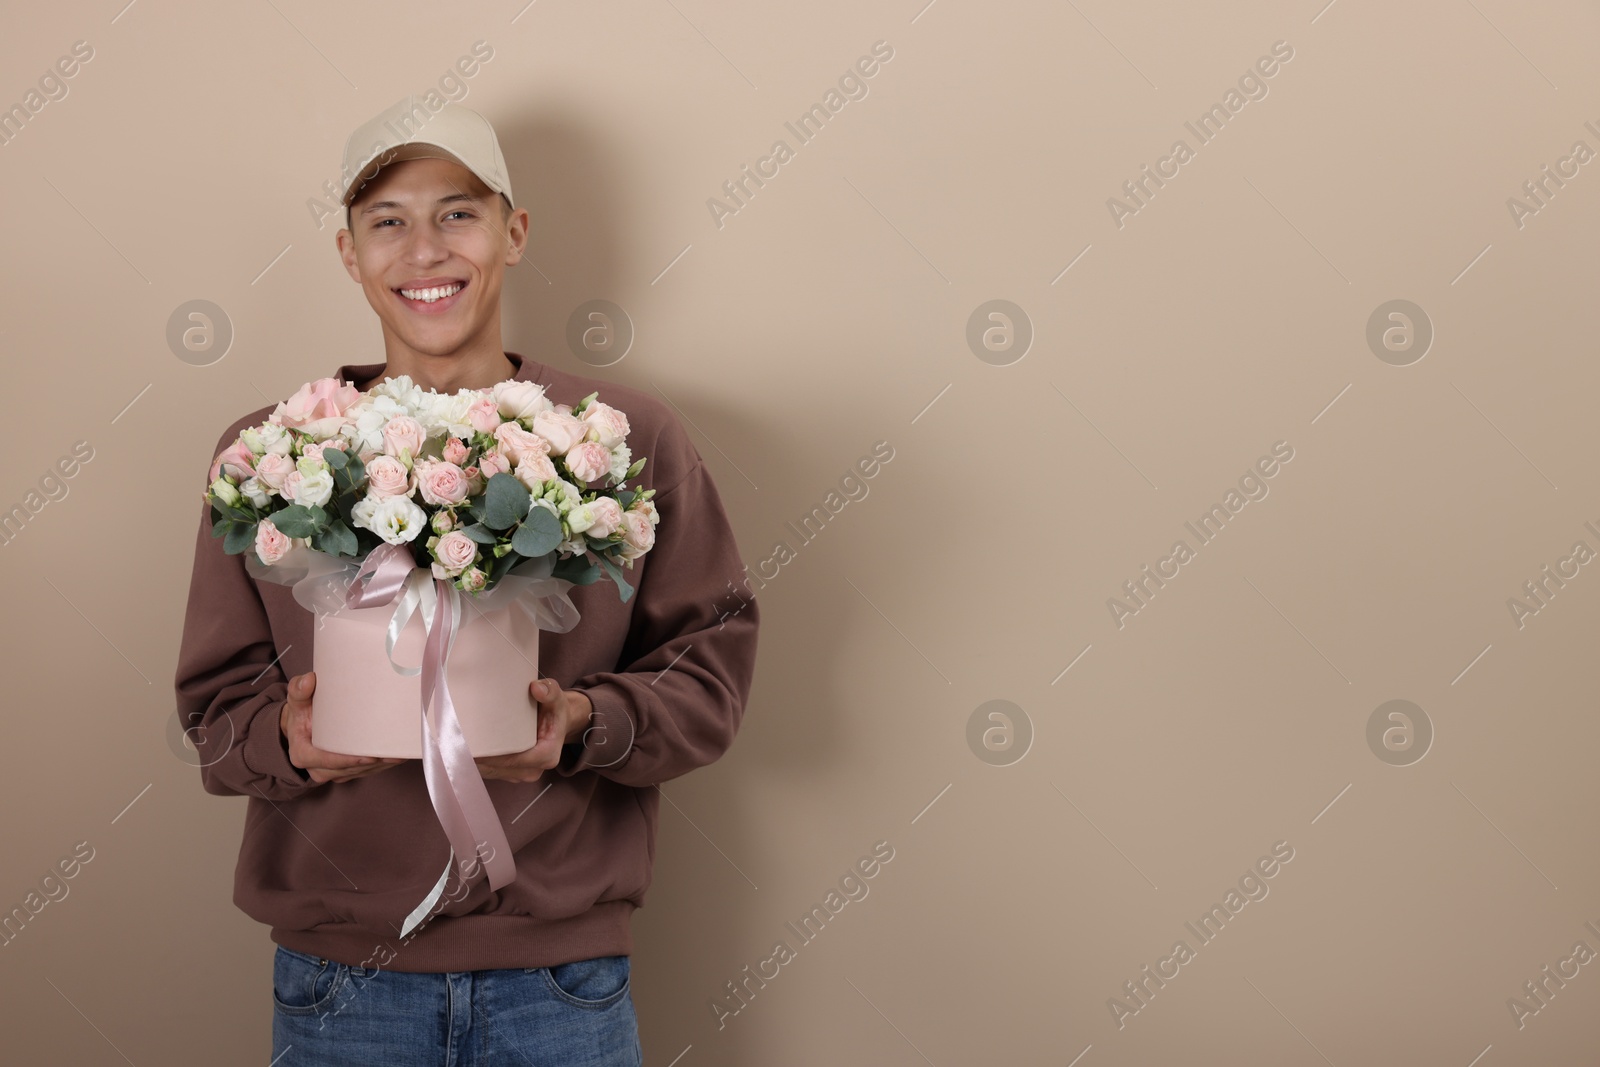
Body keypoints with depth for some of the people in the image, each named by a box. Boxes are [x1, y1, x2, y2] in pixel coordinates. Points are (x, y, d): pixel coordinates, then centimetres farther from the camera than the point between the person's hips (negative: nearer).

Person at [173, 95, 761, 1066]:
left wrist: (586, 723, -18)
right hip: (339, 974, 1)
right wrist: (291, 743, -15)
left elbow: (711, 669, 1)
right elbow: (218, 703, 6)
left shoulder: (631, 439, -1)